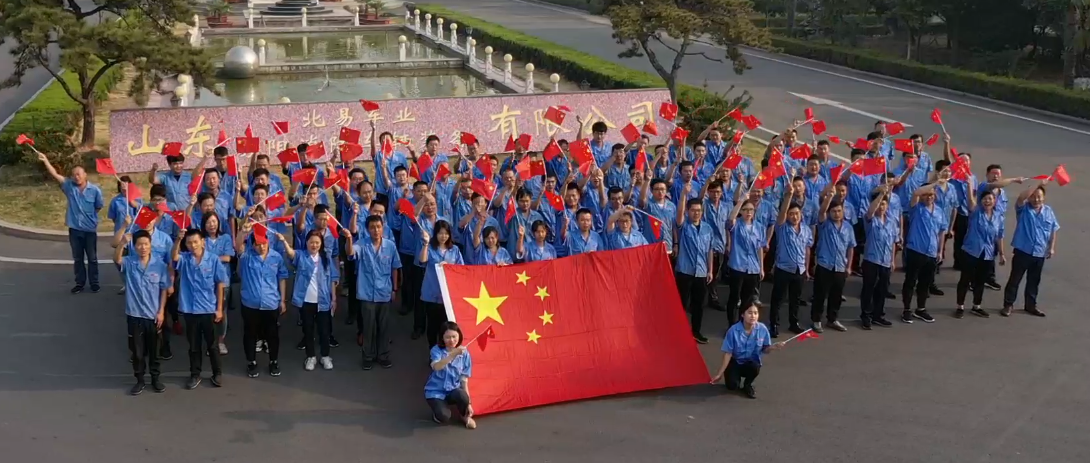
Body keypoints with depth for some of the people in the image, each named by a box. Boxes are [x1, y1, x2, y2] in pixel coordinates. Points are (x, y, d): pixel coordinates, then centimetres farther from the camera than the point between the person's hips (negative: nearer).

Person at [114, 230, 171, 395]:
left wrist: (161, 311, -5)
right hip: (134, 315, 0)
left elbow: (164, 290, 0)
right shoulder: (129, 263, -6)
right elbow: (116, 259, -29)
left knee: (154, 349, 12)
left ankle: (155, 379, 26)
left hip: (154, 315, 0)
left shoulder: (160, 265, -5)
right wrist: (123, 242, -47)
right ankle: (139, 380, 23)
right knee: (137, 350, 9)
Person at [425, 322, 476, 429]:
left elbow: (464, 380, -2)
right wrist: (453, 354, -49)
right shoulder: (436, 350, -14)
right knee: (444, 417, -28)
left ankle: (464, 416, 0)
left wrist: (468, 403, -4)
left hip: (453, 390, 2)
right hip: (435, 391, -2)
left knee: (462, 396, -34)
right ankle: (438, 406, 10)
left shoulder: (464, 354, -6)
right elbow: (436, 367, -35)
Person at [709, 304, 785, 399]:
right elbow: (728, 353, -13)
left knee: (755, 367, -35)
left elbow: (765, 349, -2)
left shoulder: (763, 329, -14)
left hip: (751, 362, 1)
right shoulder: (734, 330, -20)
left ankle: (747, 385, 0)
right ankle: (738, 377, 16)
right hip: (735, 362, -1)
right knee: (732, 386, -24)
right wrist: (720, 373, -11)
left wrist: (773, 347, -25)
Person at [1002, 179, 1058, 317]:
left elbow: (1054, 230, 12)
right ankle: (1008, 304, 12)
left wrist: (1052, 247, 7)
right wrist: (1038, 185, -29)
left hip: (1040, 253, 3)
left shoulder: (1048, 211, 5)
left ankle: (1031, 305, 28)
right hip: (1023, 251, -3)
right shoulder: (1023, 208, -6)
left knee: (1034, 281, 15)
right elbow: (1021, 198, -28)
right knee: (1015, 279, 3)